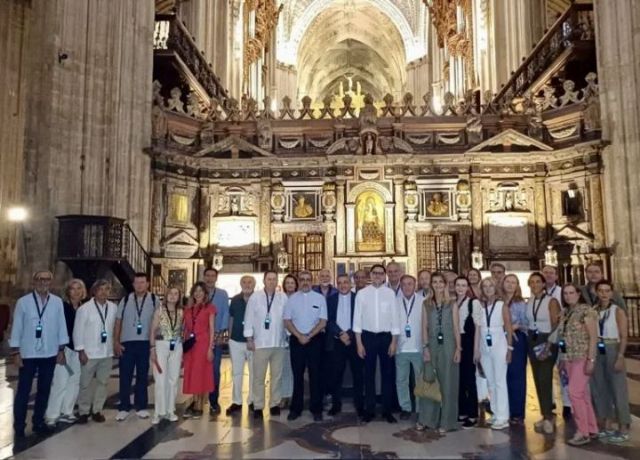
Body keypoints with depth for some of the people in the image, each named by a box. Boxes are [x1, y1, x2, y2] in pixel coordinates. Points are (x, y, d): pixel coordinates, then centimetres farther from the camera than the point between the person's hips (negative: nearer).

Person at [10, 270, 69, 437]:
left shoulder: (57, 302, -1)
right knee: (23, 391, 6)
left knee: (44, 390, 13)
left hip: (50, 354, 2)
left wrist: (61, 350, 3)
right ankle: (19, 425, 19)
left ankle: (38, 422, 27)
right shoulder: (23, 302, -6)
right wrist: (15, 352, -5)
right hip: (28, 354, -2)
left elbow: (61, 326, 2)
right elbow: (17, 327, -4)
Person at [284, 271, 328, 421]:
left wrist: (308, 336, -11)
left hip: (315, 339, -1)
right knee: (297, 374, 9)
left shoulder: (319, 298, -2)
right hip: (296, 340, 1)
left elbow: (323, 322, -4)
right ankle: (296, 408, 20)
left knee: (315, 374, 4)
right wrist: (299, 336, -10)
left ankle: (316, 409, 15)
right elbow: (287, 321, 1)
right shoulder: (292, 299, 3)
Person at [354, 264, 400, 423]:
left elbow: (394, 317, 0)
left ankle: (387, 410, 21)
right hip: (368, 336, 0)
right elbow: (357, 318, -1)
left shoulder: (390, 293, -3)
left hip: (386, 336, 0)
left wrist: (394, 341, -2)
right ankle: (369, 410, 20)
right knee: (369, 374, 9)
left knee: (387, 373, 8)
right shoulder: (362, 293, -3)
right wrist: (359, 343, -3)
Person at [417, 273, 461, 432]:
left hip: (448, 346, -1)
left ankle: (445, 421, 15)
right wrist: (425, 347, -5)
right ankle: (426, 419, 14)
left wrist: (458, 348, -4)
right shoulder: (426, 304, 6)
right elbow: (424, 327, 3)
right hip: (432, 345, 1)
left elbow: (456, 328, 3)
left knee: (448, 383, 5)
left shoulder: (451, 305, 4)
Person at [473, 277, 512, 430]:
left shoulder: (502, 306, -5)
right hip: (484, 347, 5)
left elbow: (508, 329, -4)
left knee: (500, 382, -2)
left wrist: (509, 349, -7)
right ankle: (496, 413, 21)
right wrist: (476, 350, 3)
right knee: (490, 382, 11)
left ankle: (503, 418, 4)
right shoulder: (480, 307, 6)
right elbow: (478, 329, 5)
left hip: (499, 346, -4)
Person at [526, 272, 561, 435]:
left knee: (545, 379, -10)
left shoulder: (551, 301, -8)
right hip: (532, 342, 6)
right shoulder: (528, 302, 8)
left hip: (547, 341, -6)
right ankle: (546, 415, 18)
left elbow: (556, 326, -11)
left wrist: (548, 346, -17)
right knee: (538, 380, 9)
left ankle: (548, 417, -1)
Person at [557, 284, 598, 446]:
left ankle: (583, 432, 1)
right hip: (569, 359, 7)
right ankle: (591, 429, 21)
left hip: (582, 358, -7)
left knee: (575, 393, -10)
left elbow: (593, 337, -13)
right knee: (583, 394, 12)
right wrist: (562, 361, 14)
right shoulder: (565, 313, 13)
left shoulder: (586, 311, -9)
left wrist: (591, 360, -18)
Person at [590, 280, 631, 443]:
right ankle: (607, 426, 23)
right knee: (600, 389, 10)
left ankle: (623, 430, 12)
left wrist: (620, 357, -16)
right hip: (597, 352, 4)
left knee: (617, 389, 1)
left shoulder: (618, 311, -6)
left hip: (612, 351, -4)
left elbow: (623, 337, -9)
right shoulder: (593, 311, 5)